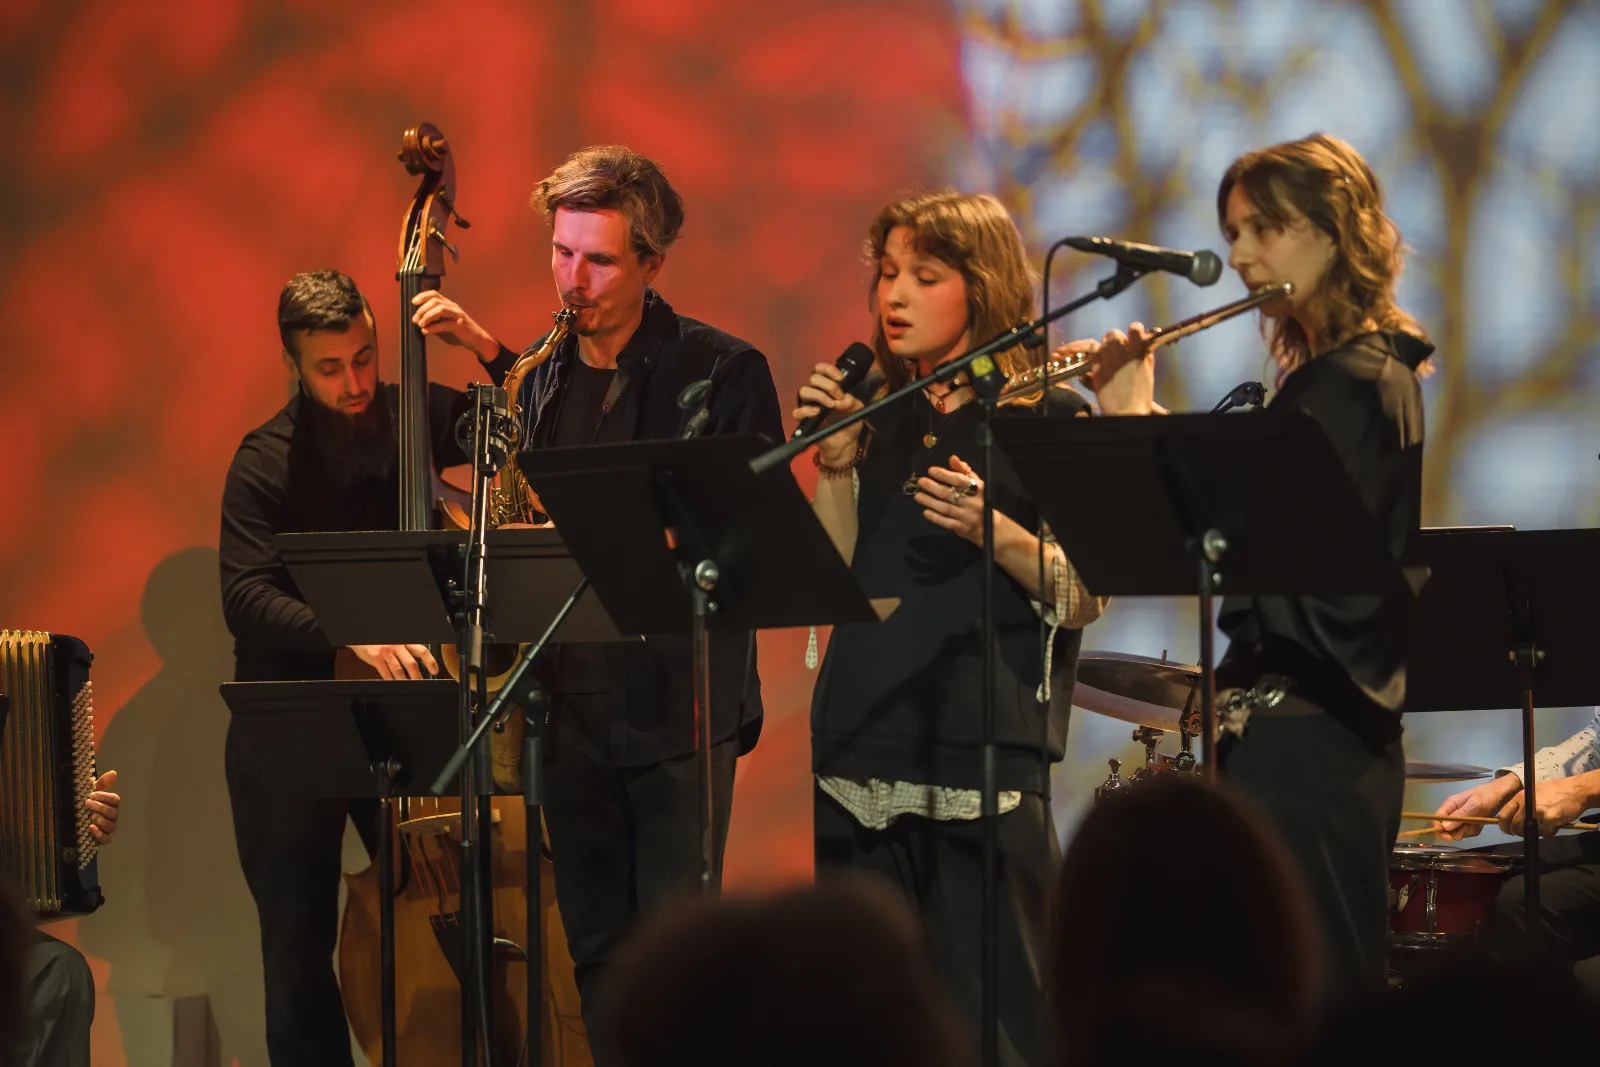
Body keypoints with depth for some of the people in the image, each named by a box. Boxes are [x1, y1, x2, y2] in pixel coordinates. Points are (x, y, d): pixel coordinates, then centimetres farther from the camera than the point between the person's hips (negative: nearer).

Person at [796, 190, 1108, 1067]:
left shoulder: (1046, 418, -1)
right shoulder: (874, 412, 14)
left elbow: (1086, 599, -5)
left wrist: (991, 528, -20)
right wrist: (834, 463, -1)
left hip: (983, 754, -5)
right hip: (863, 744, 5)